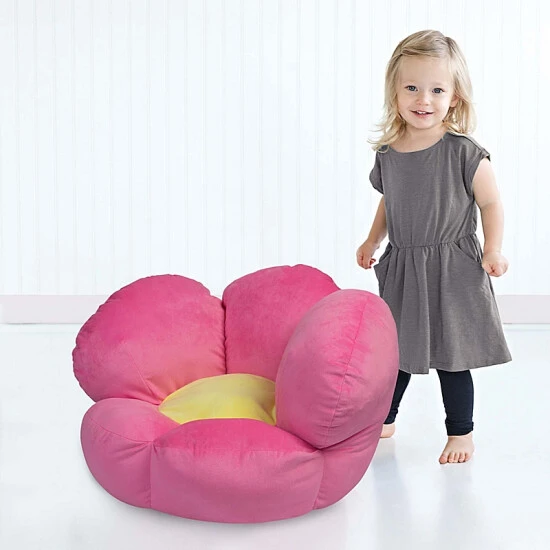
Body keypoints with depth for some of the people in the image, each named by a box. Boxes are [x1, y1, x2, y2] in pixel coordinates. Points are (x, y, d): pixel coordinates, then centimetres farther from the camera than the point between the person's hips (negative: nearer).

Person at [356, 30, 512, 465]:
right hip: (401, 269, 5)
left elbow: (491, 203, -6)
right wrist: (372, 241, 17)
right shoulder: (387, 154, 0)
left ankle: (461, 433, 23)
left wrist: (493, 250, -13)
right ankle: (382, 418, 37)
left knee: (451, 356, 4)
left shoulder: (465, 153, -14)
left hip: (452, 270, -4)